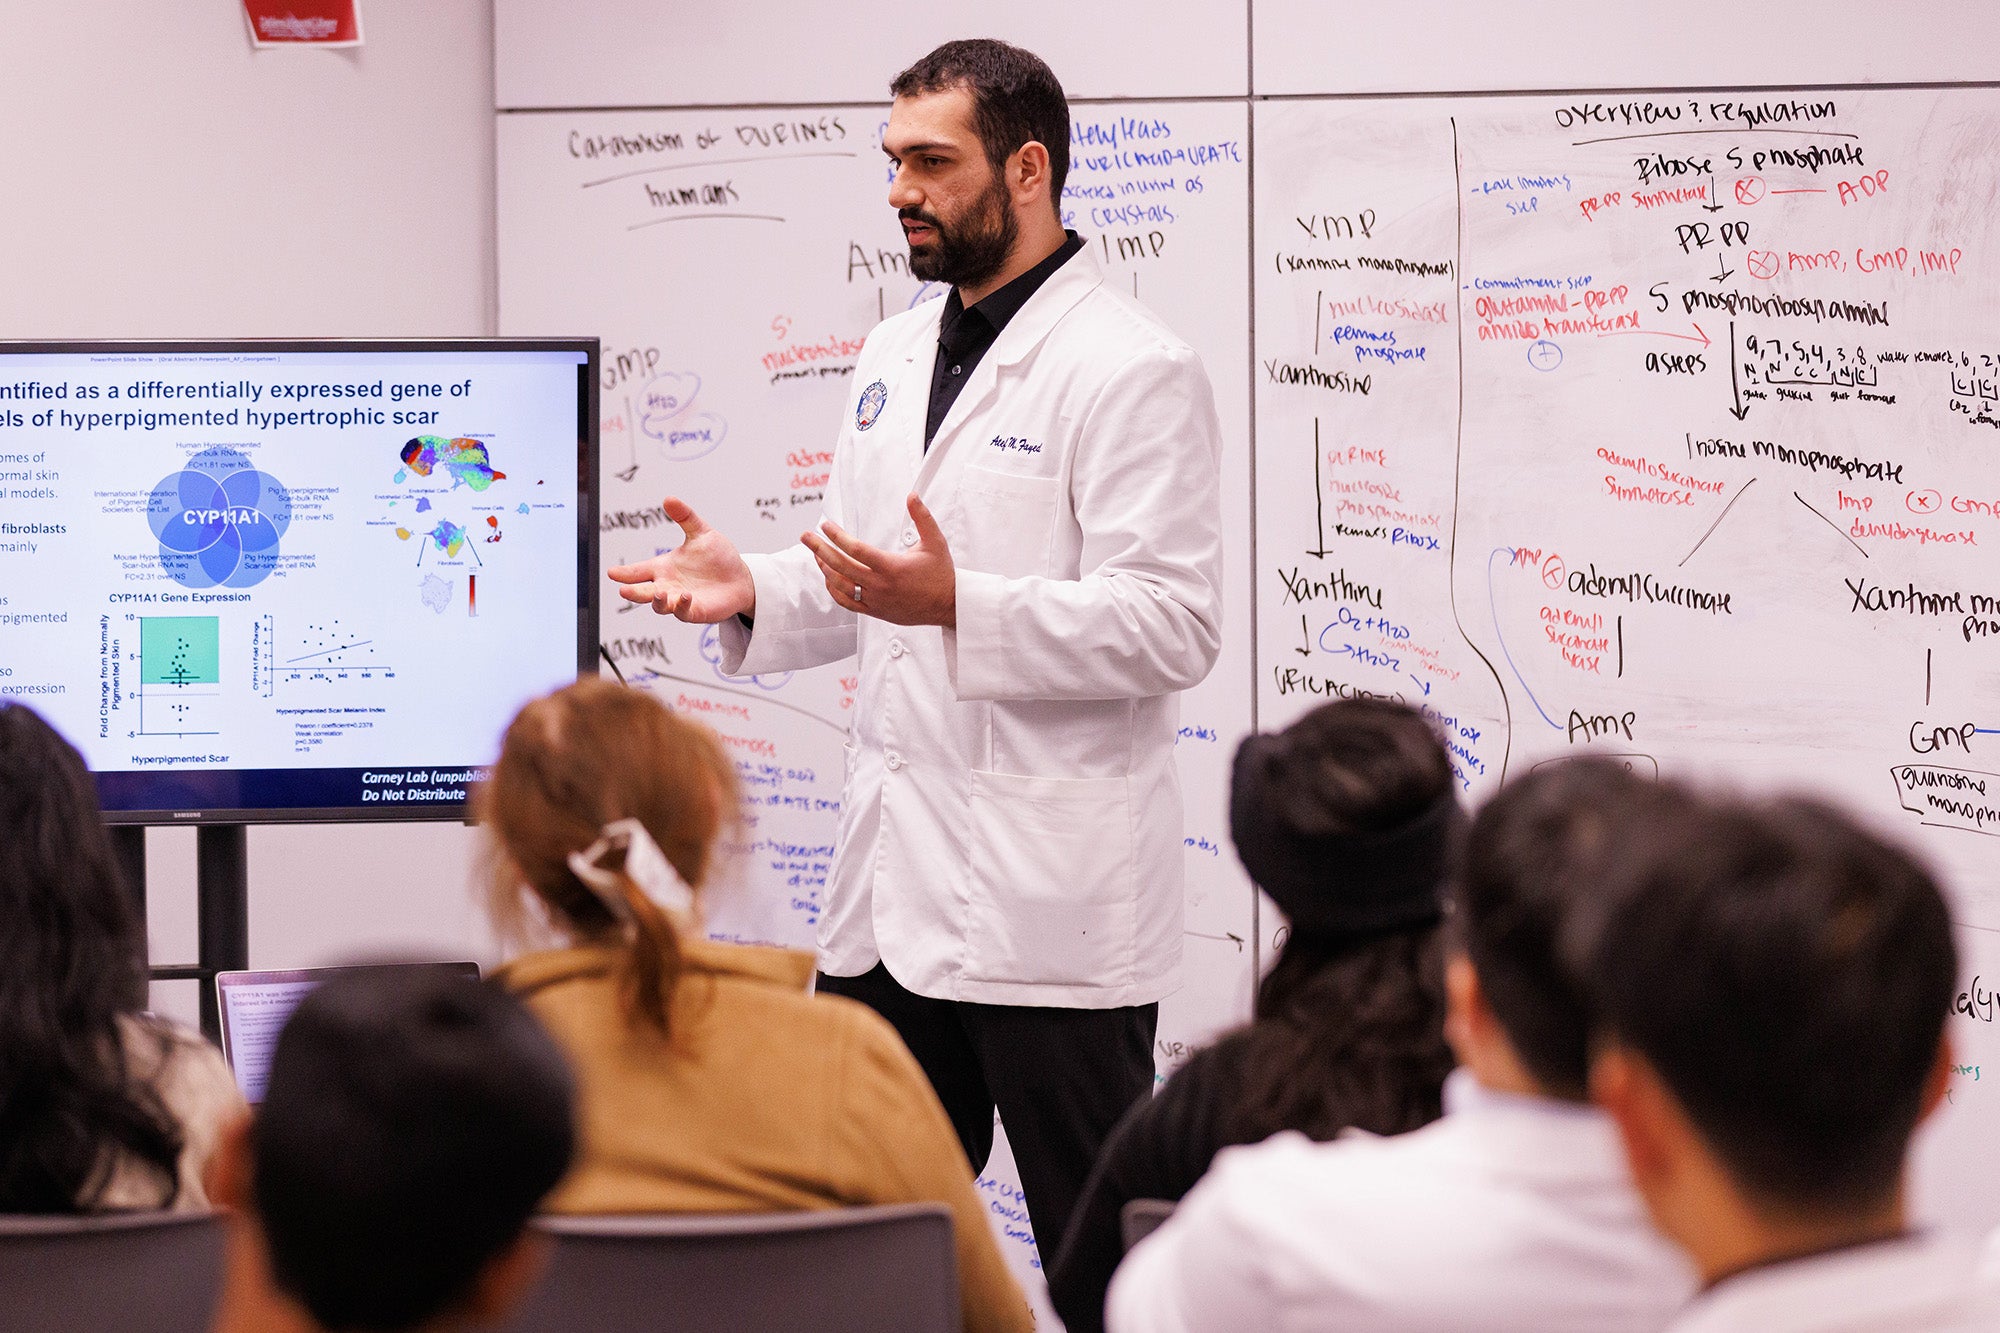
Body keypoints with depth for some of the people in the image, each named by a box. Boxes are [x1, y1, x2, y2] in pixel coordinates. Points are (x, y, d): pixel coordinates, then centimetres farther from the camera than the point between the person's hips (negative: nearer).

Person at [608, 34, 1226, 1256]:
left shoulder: (1131, 369, -11)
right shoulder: (897, 356, 16)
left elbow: (1173, 626, -18)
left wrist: (959, 604, -29)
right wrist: (752, 591, 2)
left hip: (1049, 896, -8)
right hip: (892, 881, 8)